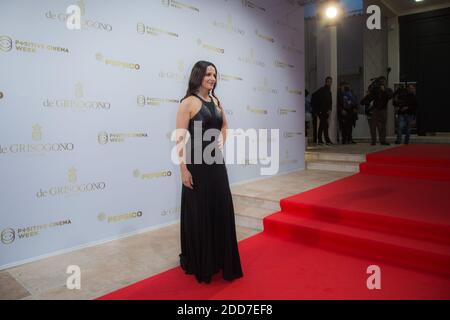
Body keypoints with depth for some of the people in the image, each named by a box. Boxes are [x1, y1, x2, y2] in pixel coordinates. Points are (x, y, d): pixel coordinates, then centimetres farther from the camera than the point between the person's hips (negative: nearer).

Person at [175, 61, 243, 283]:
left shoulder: (216, 101, 11)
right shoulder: (188, 102, -9)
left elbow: (224, 125, 28)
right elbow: (180, 138, -14)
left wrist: (221, 144, 12)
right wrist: (183, 169, -19)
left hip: (217, 164, 7)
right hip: (197, 165, -6)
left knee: (221, 211, 12)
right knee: (199, 213, 5)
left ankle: (219, 259, 31)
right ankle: (198, 263, 25)